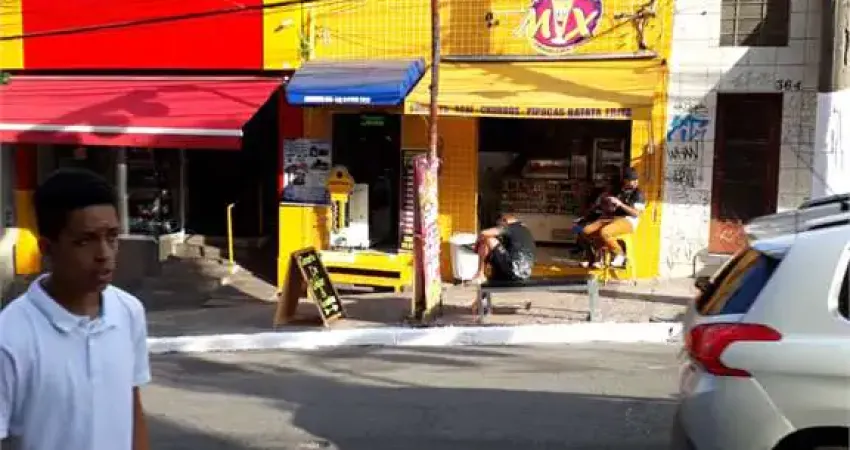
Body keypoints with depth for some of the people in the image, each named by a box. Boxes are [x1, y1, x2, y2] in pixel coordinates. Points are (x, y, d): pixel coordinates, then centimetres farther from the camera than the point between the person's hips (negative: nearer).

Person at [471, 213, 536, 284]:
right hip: (525, 274, 9)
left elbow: (484, 233, -10)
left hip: (512, 271, -9)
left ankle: (480, 275, -2)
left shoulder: (509, 227, 0)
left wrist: (477, 244, 11)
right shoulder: (527, 232, 24)